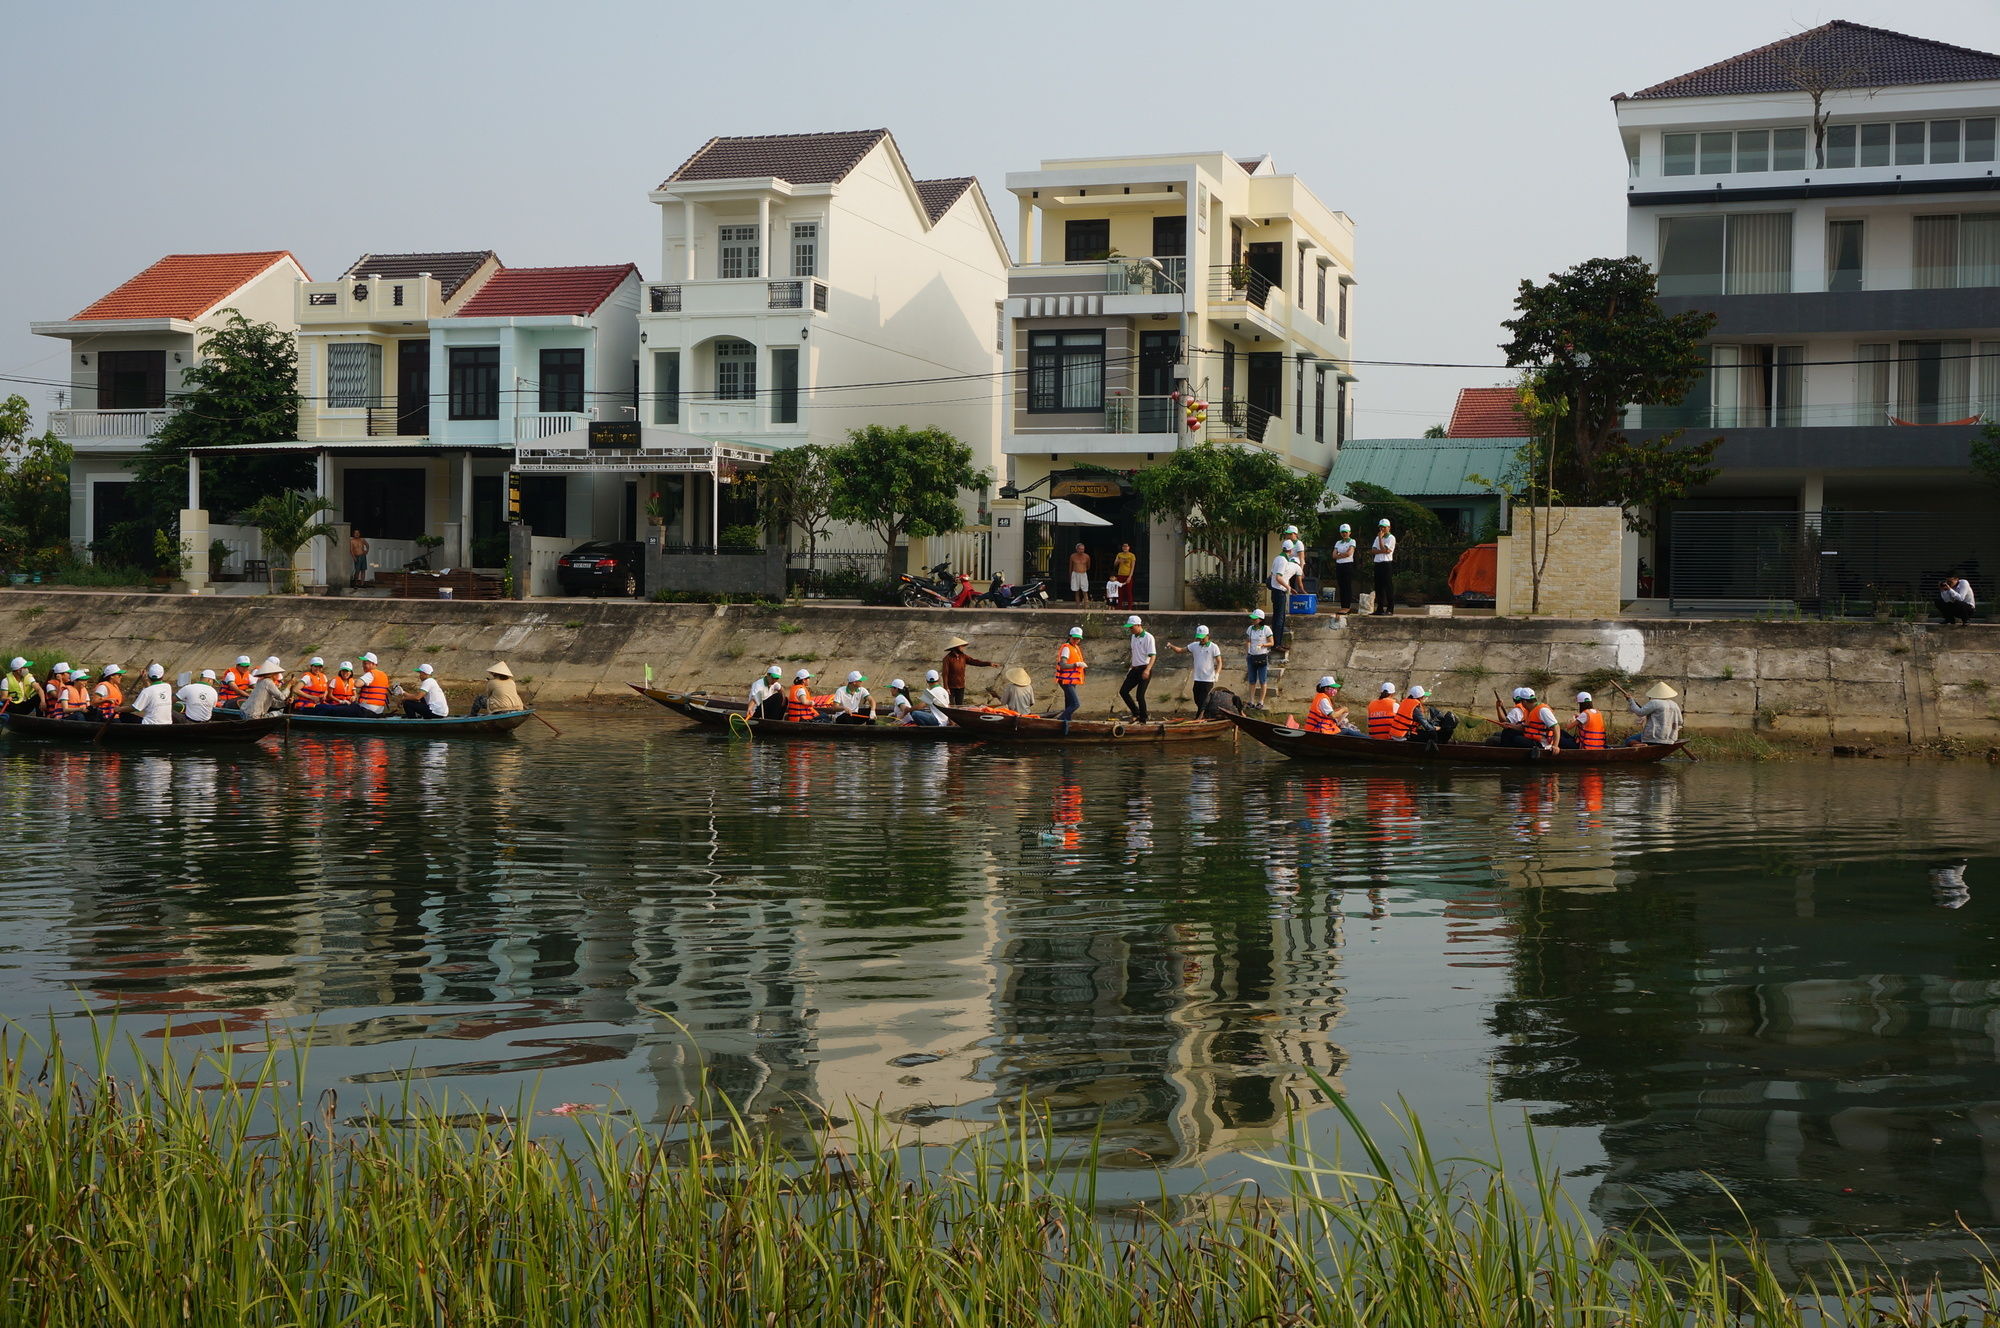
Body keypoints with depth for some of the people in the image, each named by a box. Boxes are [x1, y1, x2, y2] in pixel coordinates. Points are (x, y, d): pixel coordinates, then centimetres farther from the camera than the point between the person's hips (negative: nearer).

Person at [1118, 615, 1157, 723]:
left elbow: (1152, 656, -18)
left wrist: (1147, 670, -31)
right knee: (1123, 691, 2)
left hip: (1144, 669, -8)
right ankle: (1136, 713, 12)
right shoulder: (1133, 637, 13)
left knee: (1139, 695, -10)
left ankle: (1143, 719, 3)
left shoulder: (1148, 637, -13)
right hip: (1135, 669, 8)